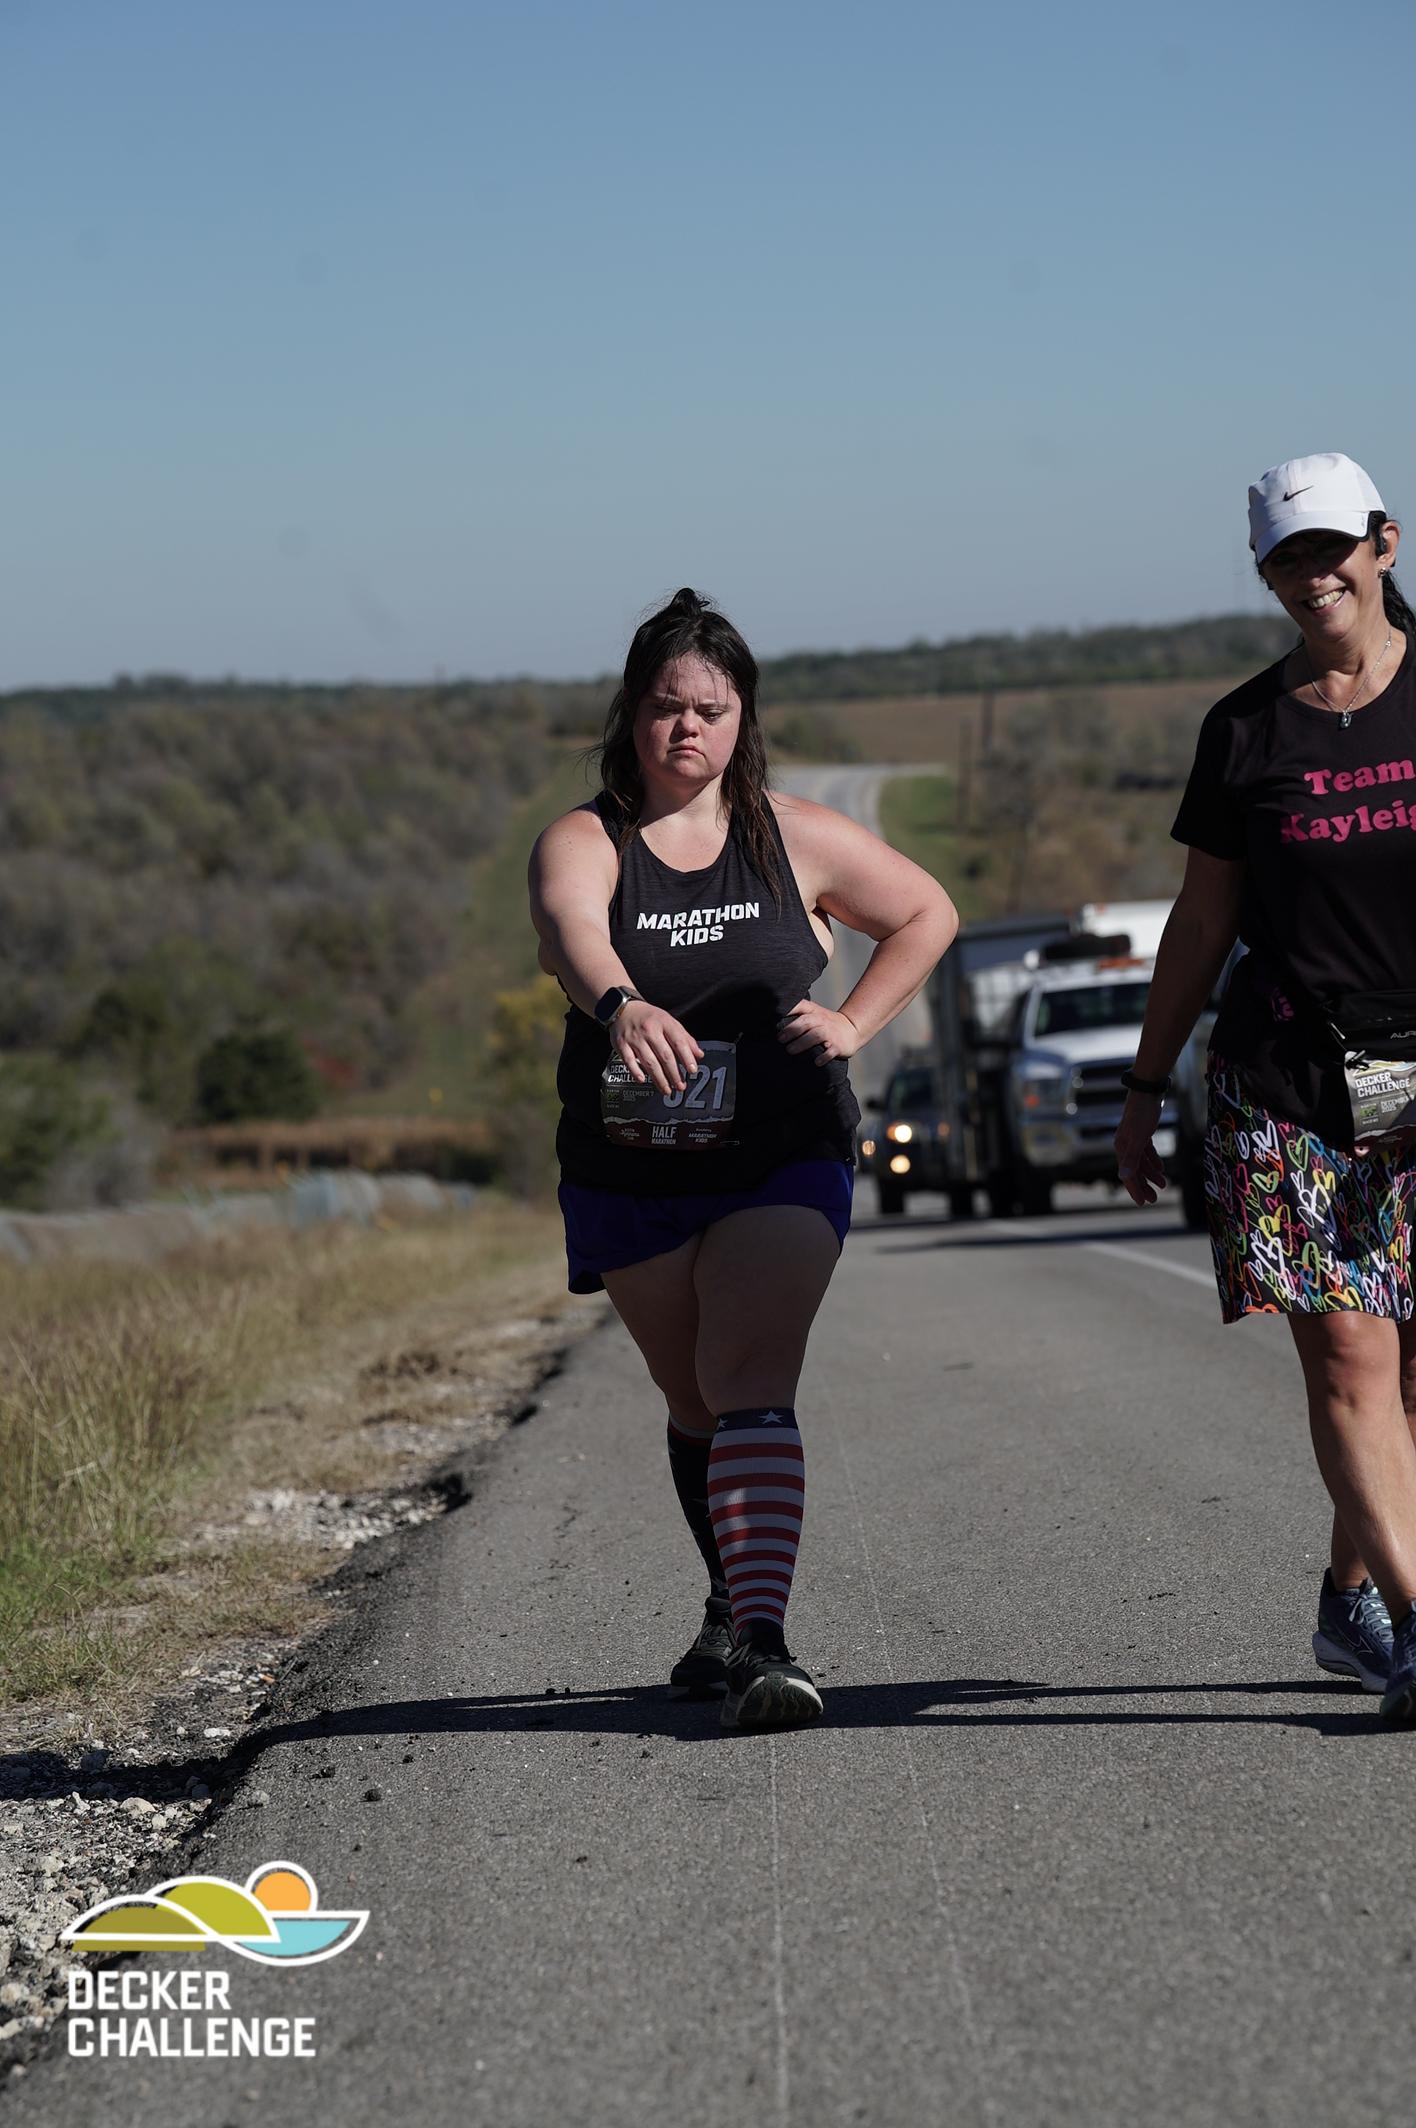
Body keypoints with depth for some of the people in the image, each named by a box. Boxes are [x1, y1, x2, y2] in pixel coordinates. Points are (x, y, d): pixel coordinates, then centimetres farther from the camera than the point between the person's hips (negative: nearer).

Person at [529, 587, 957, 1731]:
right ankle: (736, 1610, 38)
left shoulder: (796, 839, -1)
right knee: (697, 1409, 16)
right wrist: (621, 1007, -51)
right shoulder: (583, 844, -5)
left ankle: (760, 1640, -29)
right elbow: (573, 937, -29)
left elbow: (928, 913, 13)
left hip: (782, 1165, -2)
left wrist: (854, 1024, 0)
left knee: (753, 1392, -19)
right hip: (629, 1177, 2)